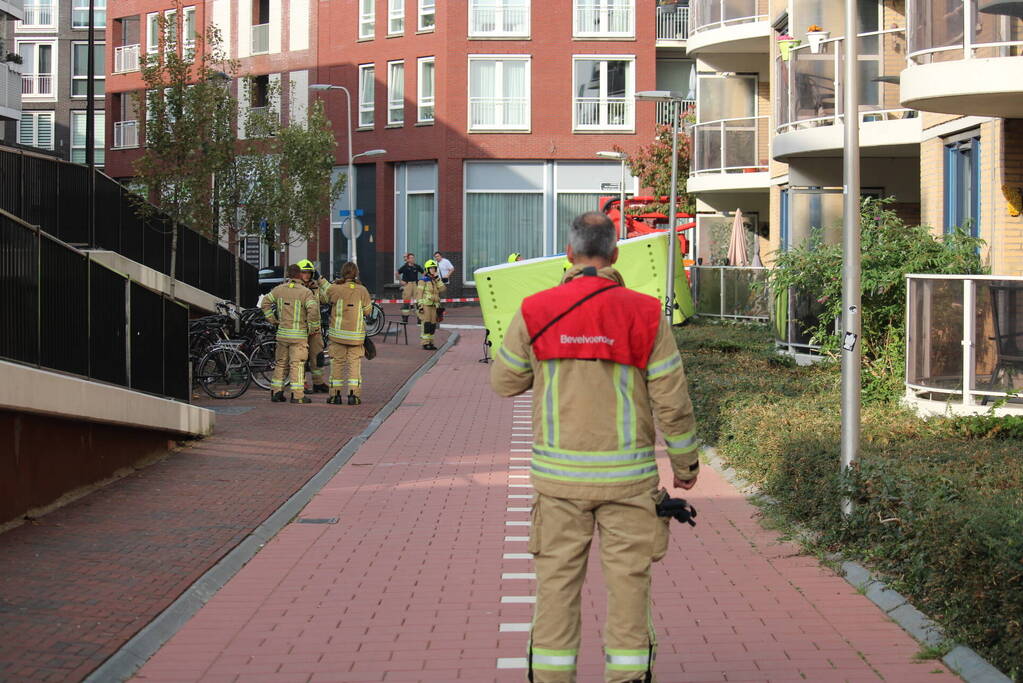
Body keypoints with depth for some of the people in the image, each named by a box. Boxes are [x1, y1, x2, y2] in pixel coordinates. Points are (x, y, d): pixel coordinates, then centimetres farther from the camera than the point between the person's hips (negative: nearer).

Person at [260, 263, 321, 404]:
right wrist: (313, 327, -8)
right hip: (299, 334, -4)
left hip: (282, 333, 4)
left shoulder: (279, 289, 5)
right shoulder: (306, 292, -9)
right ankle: (297, 395, -7)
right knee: (297, 364, -3)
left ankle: (276, 392, 15)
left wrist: (271, 319, 13)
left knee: (281, 363, 14)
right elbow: (313, 309, -21)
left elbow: (265, 303, 9)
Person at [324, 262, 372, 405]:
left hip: (338, 333, 0)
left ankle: (335, 394, 10)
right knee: (355, 362, 7)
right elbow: (367, 310, 1)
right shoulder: (362, 290, -6)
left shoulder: (334, 289, -9)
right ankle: (354, 394, 0)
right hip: (356, 335, 0)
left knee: (337, 362, 9)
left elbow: (327, 299, 11)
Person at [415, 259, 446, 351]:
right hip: (425, 305, -7)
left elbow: (442, 289, 4)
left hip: (433, 306, 7)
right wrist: (420, 305, -17)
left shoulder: (435, 280, 17)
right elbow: (419, 293, -10)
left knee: (432, 325, 7)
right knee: (426, 324, -11)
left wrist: (437, 279, 0)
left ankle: (430, 342, 13)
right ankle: (425, 343, -10)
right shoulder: (423, 280, -4)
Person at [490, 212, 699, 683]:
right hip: (627, 475, -1)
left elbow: (504, 381, 10)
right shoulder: (646, 314, -5)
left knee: (557, 578, 8)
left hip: (559, 472, 1)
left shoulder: (535, 312, -3)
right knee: (628, 578, 7)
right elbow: (672, 400, -2)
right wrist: (685, 462, 11)